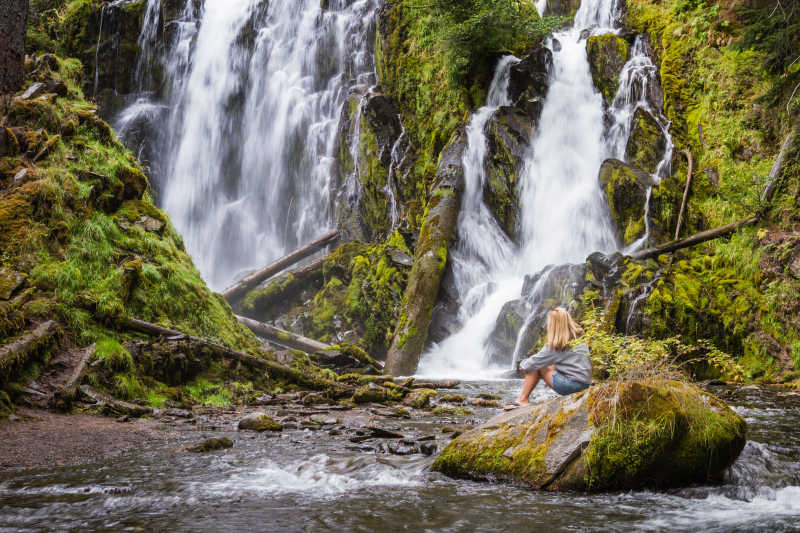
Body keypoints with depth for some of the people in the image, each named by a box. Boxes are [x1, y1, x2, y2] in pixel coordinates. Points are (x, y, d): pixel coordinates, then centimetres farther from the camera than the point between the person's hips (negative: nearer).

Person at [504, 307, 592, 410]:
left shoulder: (555, 345, -14)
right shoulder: (578, 336, 8)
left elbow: (535, 362, -7)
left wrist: (523, 365, 14)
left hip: (572, 384, -8)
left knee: (535, 366, 2)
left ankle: (522, 400, 11)